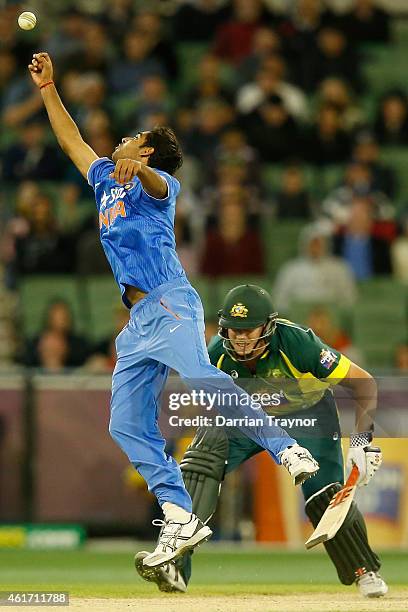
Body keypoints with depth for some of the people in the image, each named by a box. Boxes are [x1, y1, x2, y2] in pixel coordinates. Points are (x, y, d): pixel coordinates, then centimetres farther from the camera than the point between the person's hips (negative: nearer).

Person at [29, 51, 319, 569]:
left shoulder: (153, 182, 3)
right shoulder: (106, 178, 26)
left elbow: (157, 185, -22)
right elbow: (71, 140, 37)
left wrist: (138, 168, -45)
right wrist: (47, 87, 34)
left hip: (169, 303, -8)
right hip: (137, 323, 8)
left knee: (199, 376, -32)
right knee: (128, 426, -2)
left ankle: (287, 450, -33)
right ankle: (180, 521, -6)